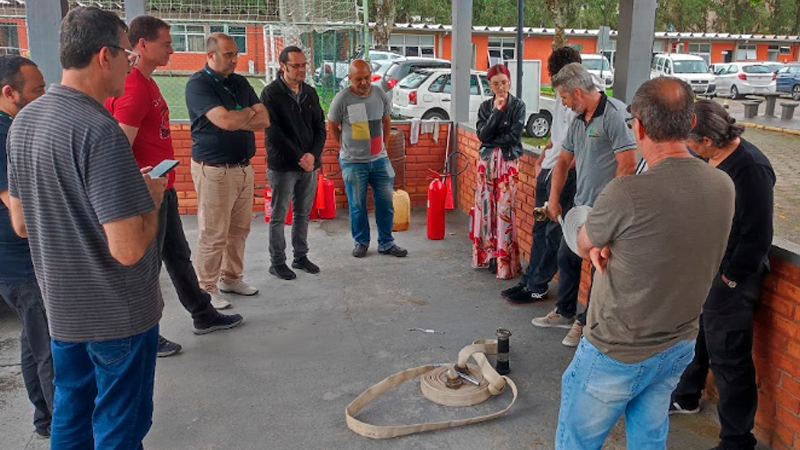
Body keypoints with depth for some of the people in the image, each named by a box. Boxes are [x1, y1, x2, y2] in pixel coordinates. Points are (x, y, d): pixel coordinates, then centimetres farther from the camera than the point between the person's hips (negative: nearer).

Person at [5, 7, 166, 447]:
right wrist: (152, 196, -10)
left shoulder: (23, 121, 1)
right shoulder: (99, 130, -25)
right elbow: (128, 248, -29)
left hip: (61, 306, 8)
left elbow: (21, 223, 10)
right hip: (117, 312, -8)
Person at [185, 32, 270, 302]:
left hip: (243, 167, 7)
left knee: (239, 229, 14)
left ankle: (231, 278, 29)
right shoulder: (198, 84, -10)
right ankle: (205, 289, 11)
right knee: (214, 234, -1)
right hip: (215, 170, -7)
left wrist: (235, 119, -11)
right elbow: (227, 121, -24)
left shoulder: (240, 82, 11)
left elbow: (264, 120, 3)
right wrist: (249, 112, -4)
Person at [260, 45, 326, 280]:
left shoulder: (310, 93, 9)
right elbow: (274, 133, -14)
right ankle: (277, 262, 14)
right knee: (278, 217, 4)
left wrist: (313, 154, -7)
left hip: (309, 164, 5)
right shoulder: (271, 94, -8)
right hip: (282, 166, -5)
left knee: (303, 214, 13)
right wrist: (299, 158, -15)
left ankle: (301, 256, 26)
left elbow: (320, 127, 9)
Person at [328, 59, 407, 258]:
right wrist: (347, 147, 9)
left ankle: (386, 243, 19)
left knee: (386, 202, 7)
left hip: (380, 159, 3)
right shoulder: (342, 100, -13)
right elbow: (333, 126, 2)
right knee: (357, 205, 7)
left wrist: (384, 145, 13)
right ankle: (361, 242, 24)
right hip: (353, 162, -3)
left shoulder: (380, 94, -1)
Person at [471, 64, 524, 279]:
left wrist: (491, 140, -6)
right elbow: (482, 134, -6)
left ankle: (505, 261, 0)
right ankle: (487, 254, 18)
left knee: (505, 209, -6)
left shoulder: (518, 105, -1)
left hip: (508, 161, -4)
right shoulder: (485, 106, 8)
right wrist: (496, 111, -12)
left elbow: (513, 136, -11)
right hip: (487, 161, 4)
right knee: (485, 207, 6)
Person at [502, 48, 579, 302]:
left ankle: (537, 287, 10)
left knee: (553, 233, 1)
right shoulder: (561, 94, 11)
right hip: (548, 170, 9)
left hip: (564, 174, -9)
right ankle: (530, 280, 25)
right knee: (540, 228, 15)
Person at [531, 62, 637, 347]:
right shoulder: (578, 120, 9)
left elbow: (628, 164, -22)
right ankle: (565, 313, 36)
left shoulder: (614, 115, -18)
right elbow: (563, 162, 18)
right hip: (581, 205, 9)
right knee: (567, 257, 18)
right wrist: (554, 199, 15)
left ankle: (585, 322, 22)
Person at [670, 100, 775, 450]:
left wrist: (730, 278, -15)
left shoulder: (751, 169, -24)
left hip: (729, 278, -9)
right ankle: (686, 396, 47)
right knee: (695, 337, 24)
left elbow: (757, 236, -22)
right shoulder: (714, 159, 2)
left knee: (728, 357, 2)